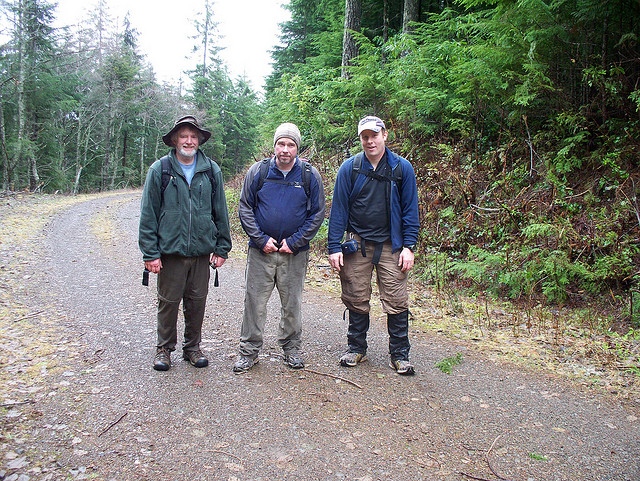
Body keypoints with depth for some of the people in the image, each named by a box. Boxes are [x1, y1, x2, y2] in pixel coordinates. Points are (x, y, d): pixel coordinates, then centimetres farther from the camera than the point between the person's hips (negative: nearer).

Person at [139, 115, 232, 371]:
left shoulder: (211, 171, 5)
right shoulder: (160, 170, -1)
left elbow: (220, 212, 10)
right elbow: (148, 214, -1)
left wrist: (222, 248, 6)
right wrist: (150, 252, -7)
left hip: (202, 251, 2)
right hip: (170, 251, -2)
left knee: (197, 302, 11)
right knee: (169, 302, 8)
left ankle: (192, 347, 29)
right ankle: (164, 348, 27)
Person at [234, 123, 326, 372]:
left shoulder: (310, 174, 0)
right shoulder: (258, 171, 1)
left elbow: (317, 213, 1)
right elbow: (245, 209, 4)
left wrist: (294, 242, -7)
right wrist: (261, 239, -7)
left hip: (295, 252, 0)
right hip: (261, 250, 0)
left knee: (292, 303, 10)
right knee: (255, 302, 3)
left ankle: (291, 348, 27)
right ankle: (249, 350, 18)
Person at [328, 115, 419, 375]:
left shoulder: (402, 168, 0)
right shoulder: (349, 168, 0)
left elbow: (410, 210, 4)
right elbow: (338, 208, 2)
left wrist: (408, 246, -3)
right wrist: (334, 246, -4)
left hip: (391, 245, 0)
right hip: (356, 244, 1)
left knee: (396, 302, -1)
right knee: (356, 300, 8)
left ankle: (399, 354, 14)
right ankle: (356, 348, 27)